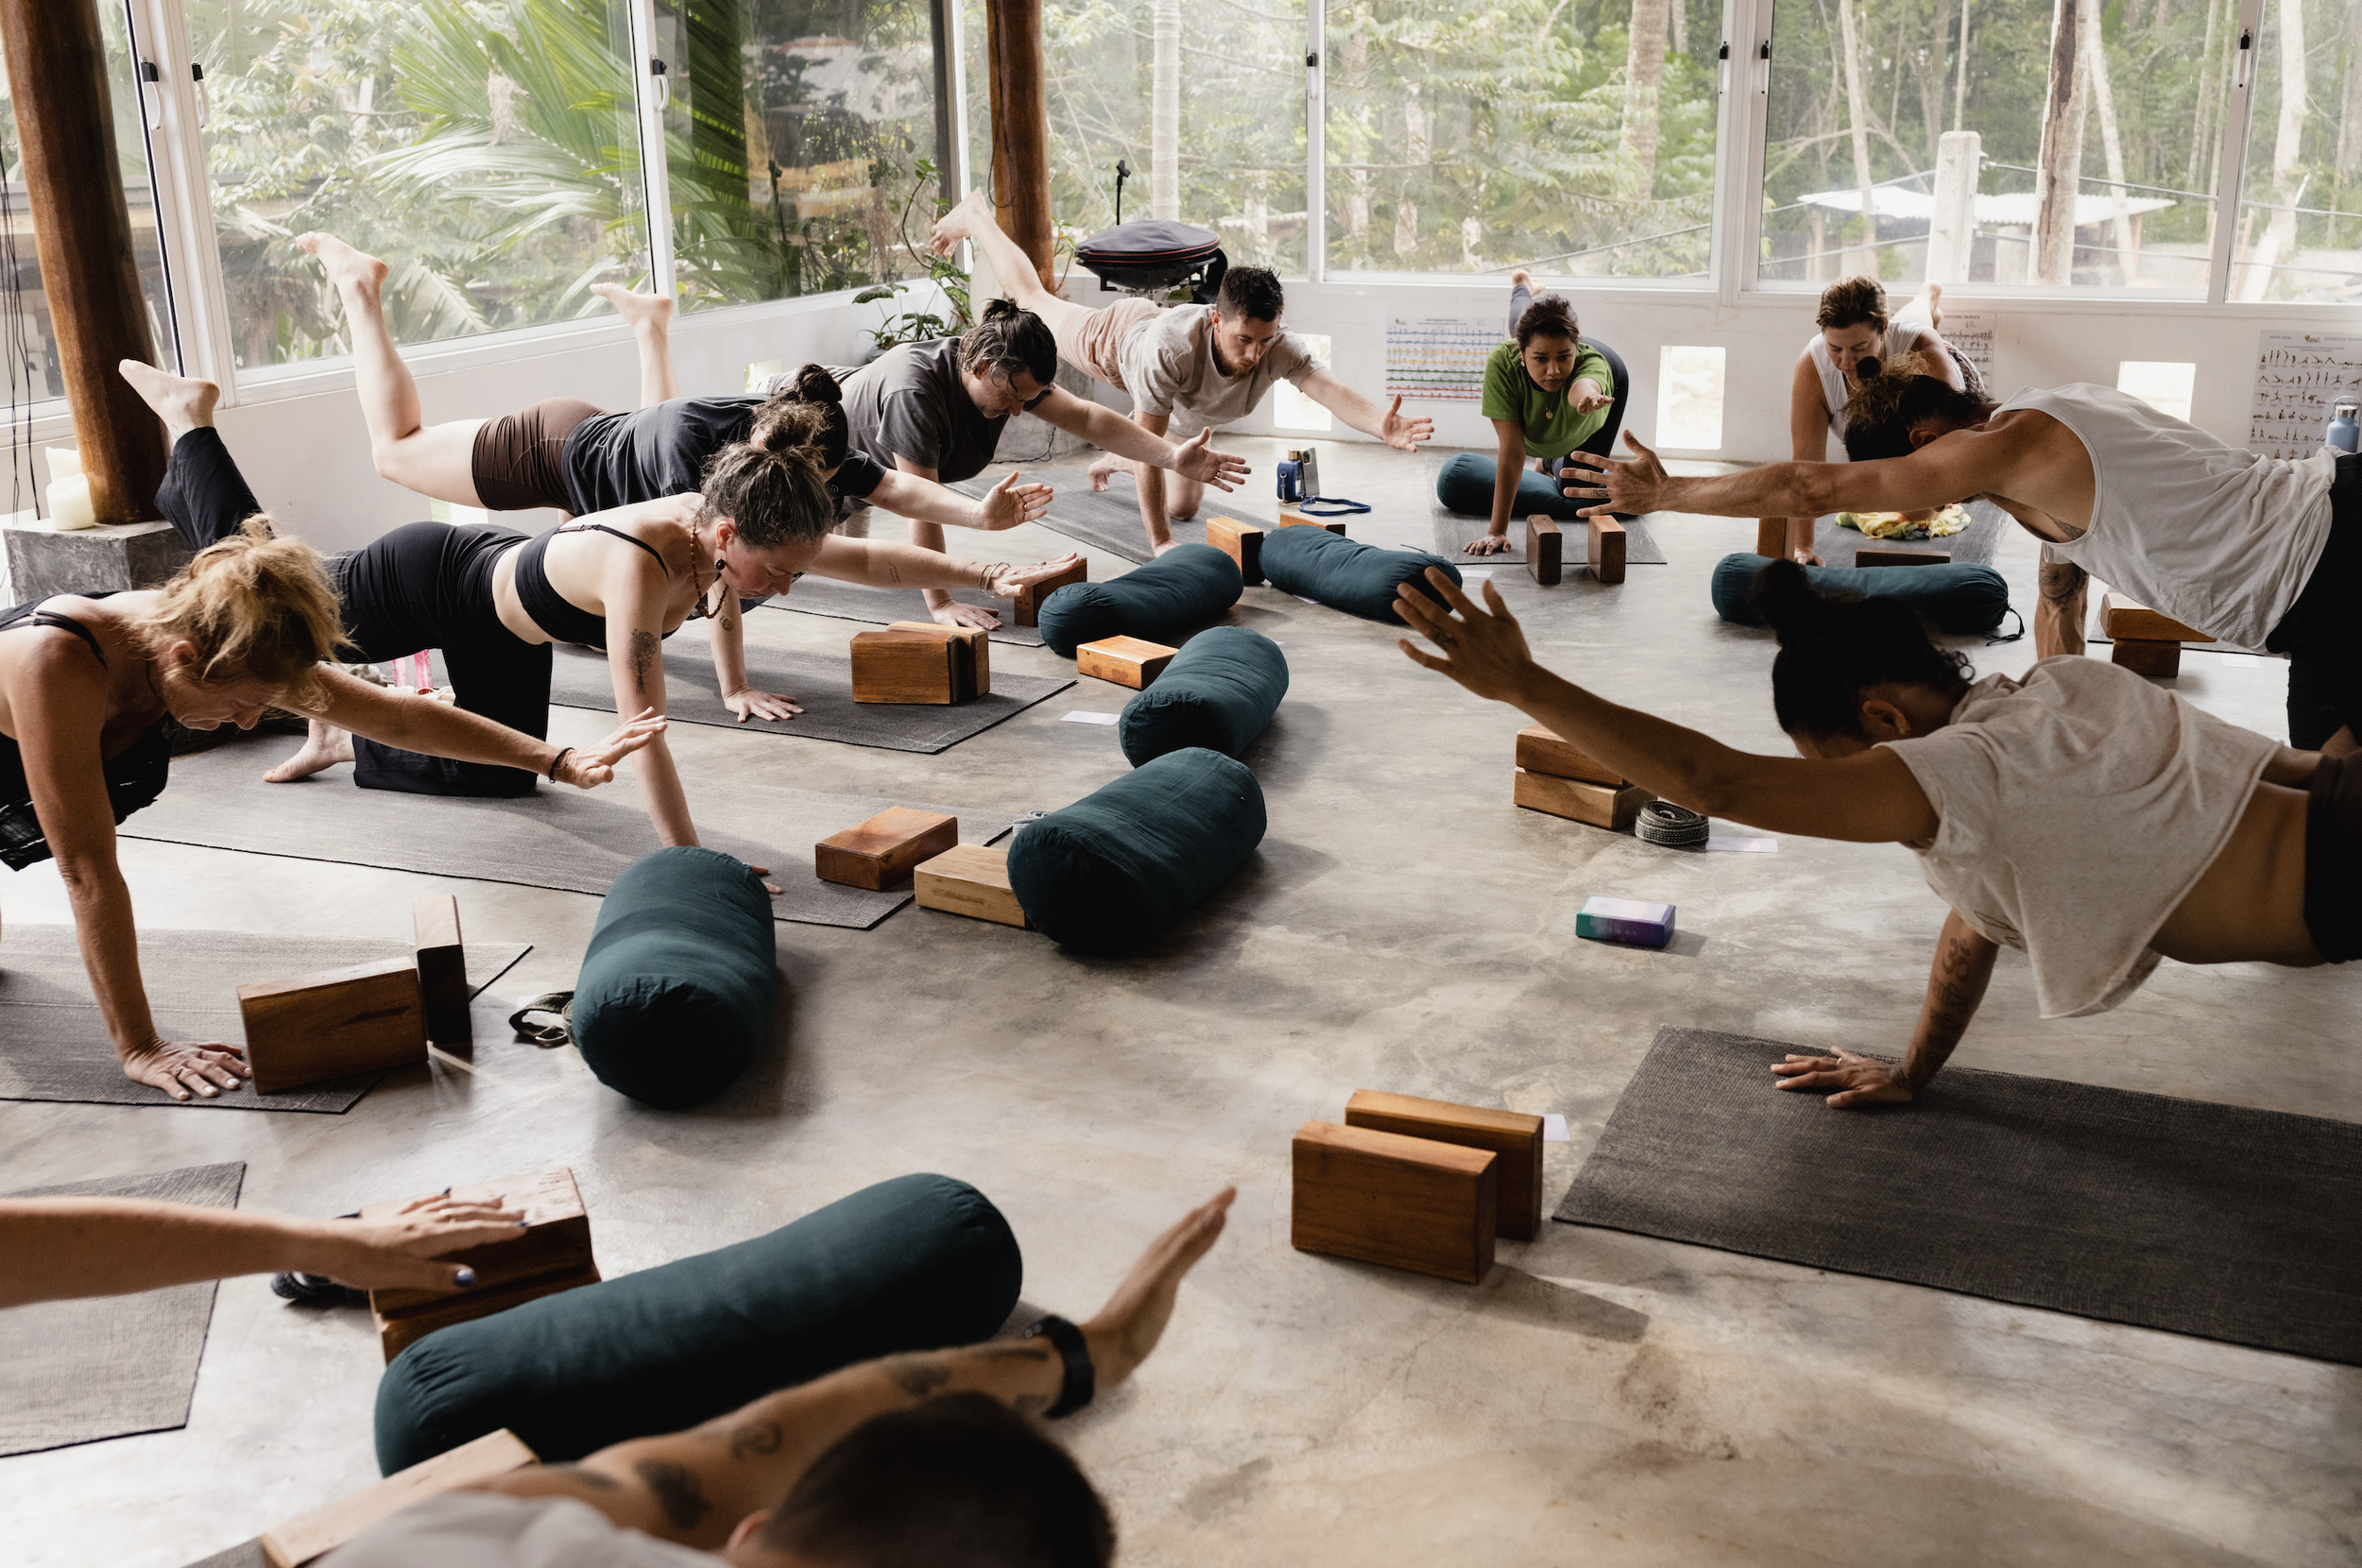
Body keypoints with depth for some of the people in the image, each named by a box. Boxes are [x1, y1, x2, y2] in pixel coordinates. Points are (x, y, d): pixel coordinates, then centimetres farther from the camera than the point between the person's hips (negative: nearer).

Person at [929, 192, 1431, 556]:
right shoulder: (1169, 348, -51)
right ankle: (975, 215, 50)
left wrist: (1382, 426, -81)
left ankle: (1119, 456, 41)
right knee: (1034, 302, 25)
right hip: (1118, 338, -4)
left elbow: (1330, 389, -60)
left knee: (1184, 503, 10)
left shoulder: (1280, 348, -43)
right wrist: (1161, 545, -47)